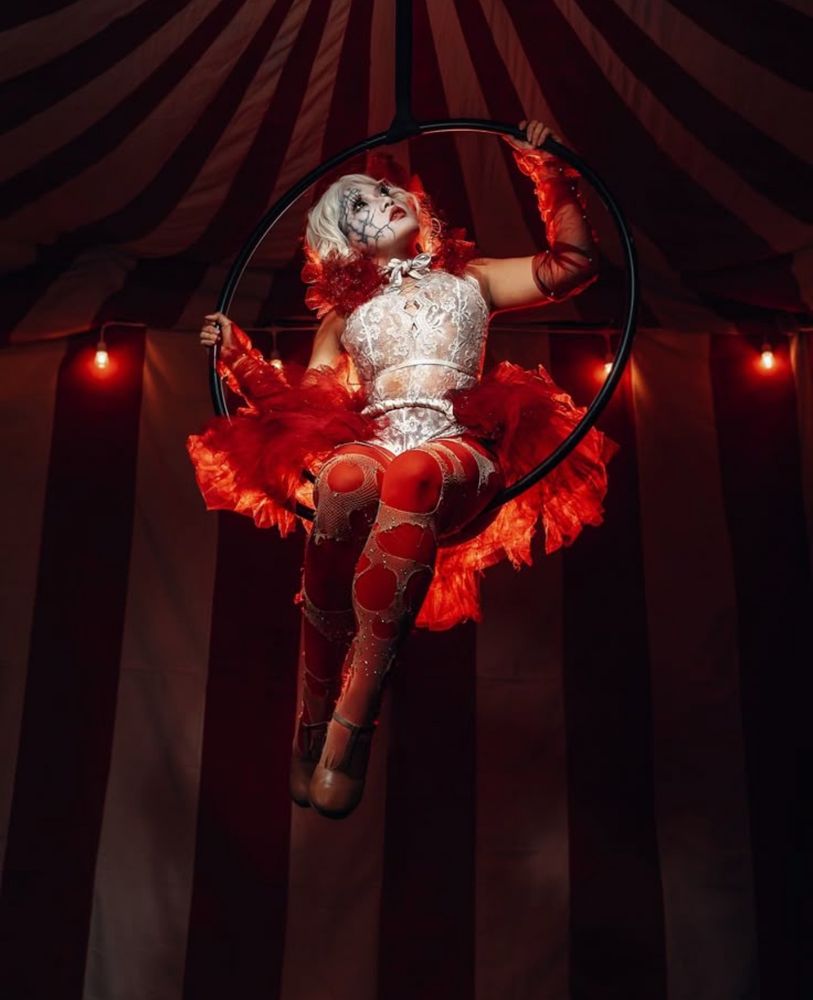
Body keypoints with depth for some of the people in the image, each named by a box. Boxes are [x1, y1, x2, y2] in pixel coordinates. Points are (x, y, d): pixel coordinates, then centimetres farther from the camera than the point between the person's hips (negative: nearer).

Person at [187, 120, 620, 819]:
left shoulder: (469, 279, 32)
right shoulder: (345, 313, 30)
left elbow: (574, 263, 23)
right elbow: (299, 402, 19)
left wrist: (545, 168, 20)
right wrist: (238, 357, 5)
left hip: (460, 453, 0)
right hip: (369, 446, 1)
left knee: (414, 475, -40)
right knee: (344, 480, -39)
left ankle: (353, 723, -41)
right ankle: (313, 716, -33)